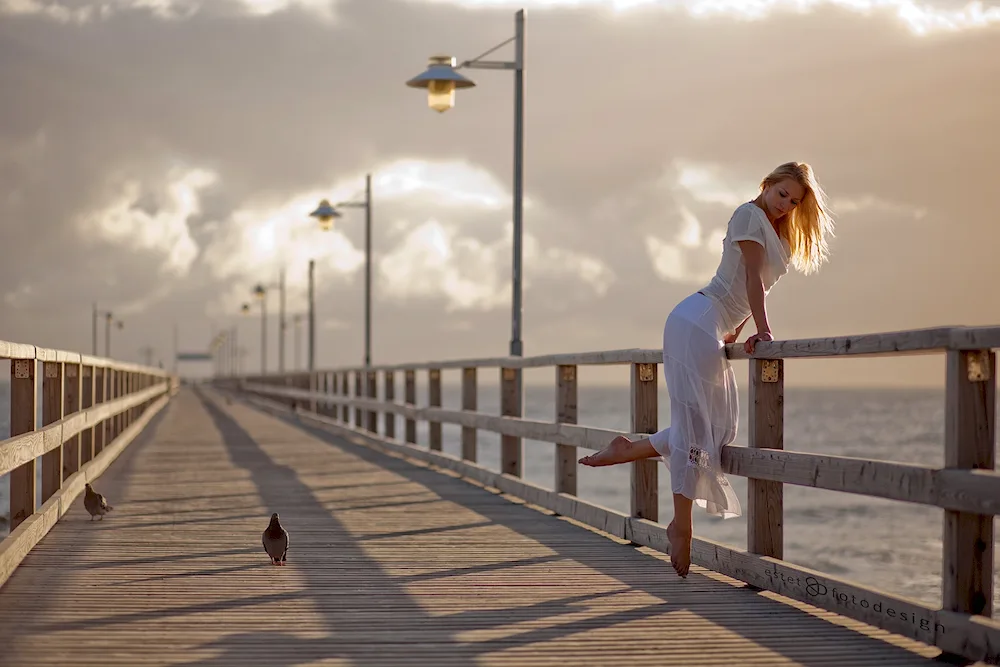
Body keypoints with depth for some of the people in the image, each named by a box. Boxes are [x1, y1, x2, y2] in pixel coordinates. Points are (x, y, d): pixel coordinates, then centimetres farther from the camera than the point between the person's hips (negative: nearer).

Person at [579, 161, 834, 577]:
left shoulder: (780, 234, 22)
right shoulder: (750, 215, -6)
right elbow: (752, 278, -13)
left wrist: (736, 332, 15)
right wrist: (763, 330, -17)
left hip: (713, 330, 10)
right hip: (698, 322, -10)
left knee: (721, 428, 7)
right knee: (696, 425, -9)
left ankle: (627, 450, 13)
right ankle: (682, 525, -6)